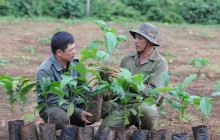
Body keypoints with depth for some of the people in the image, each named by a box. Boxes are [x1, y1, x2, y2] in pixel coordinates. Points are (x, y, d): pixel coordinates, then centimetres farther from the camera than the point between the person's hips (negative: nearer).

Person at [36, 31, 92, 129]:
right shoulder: (45, 70, -19)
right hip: (52, 107, -6)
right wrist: (77, 112, -29)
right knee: (61, 117, -39)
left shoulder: (74, 63, -1)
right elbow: (53, 100, -22)